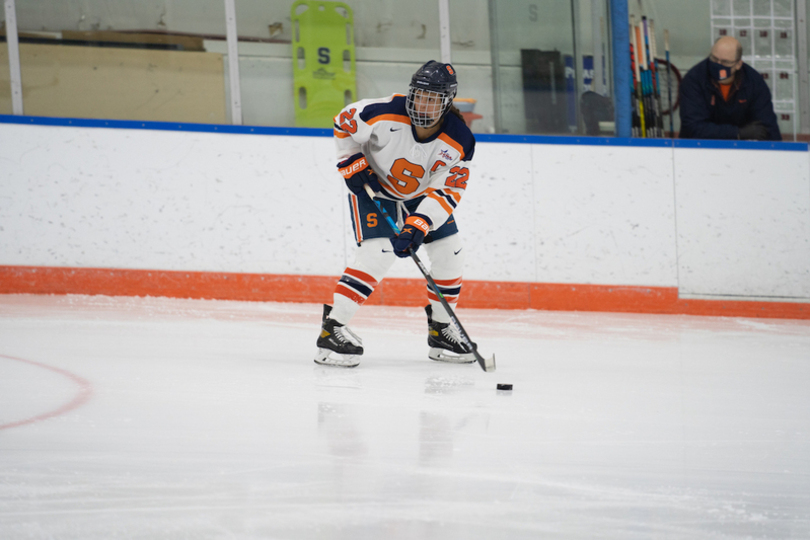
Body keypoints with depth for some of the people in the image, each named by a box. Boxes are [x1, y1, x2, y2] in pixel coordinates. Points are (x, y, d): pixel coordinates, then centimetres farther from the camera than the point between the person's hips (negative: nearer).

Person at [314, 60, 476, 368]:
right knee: (377, 253, -22)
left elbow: (446, 193, -24)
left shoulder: (459, 142, -23)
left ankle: (441, 331, 19)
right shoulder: (384, 114, -30)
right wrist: (353, 165, -15)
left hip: (421, 194, 4)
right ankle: (332, 329, -21)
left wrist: (418, 227, -35)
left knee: (449, 252, 0)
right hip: (374, 187, -4)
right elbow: (344, 123, -11)